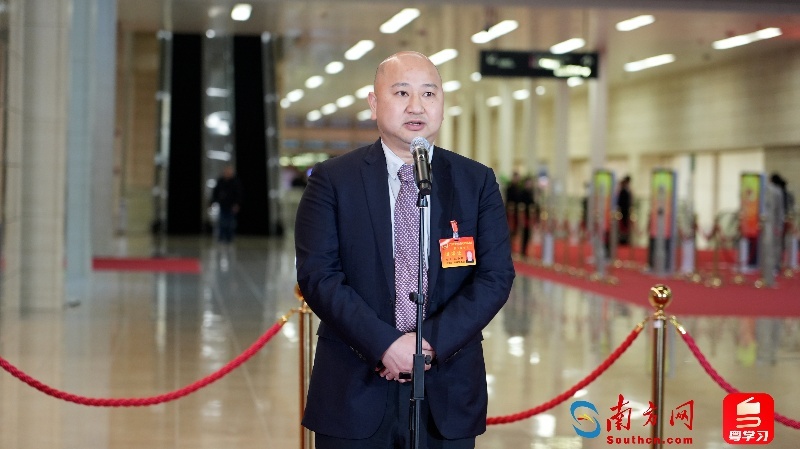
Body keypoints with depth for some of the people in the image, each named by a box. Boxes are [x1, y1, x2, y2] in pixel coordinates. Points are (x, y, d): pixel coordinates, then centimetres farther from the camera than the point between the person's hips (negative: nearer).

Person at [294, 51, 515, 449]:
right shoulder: (332, 179, 0)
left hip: (447, 393, 2)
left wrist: (432, 341, -13)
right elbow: (318, 274, -8)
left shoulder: (478, 182, 5)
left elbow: (496, 275, -1)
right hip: (354, 392, -1)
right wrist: (384, 343, -18)